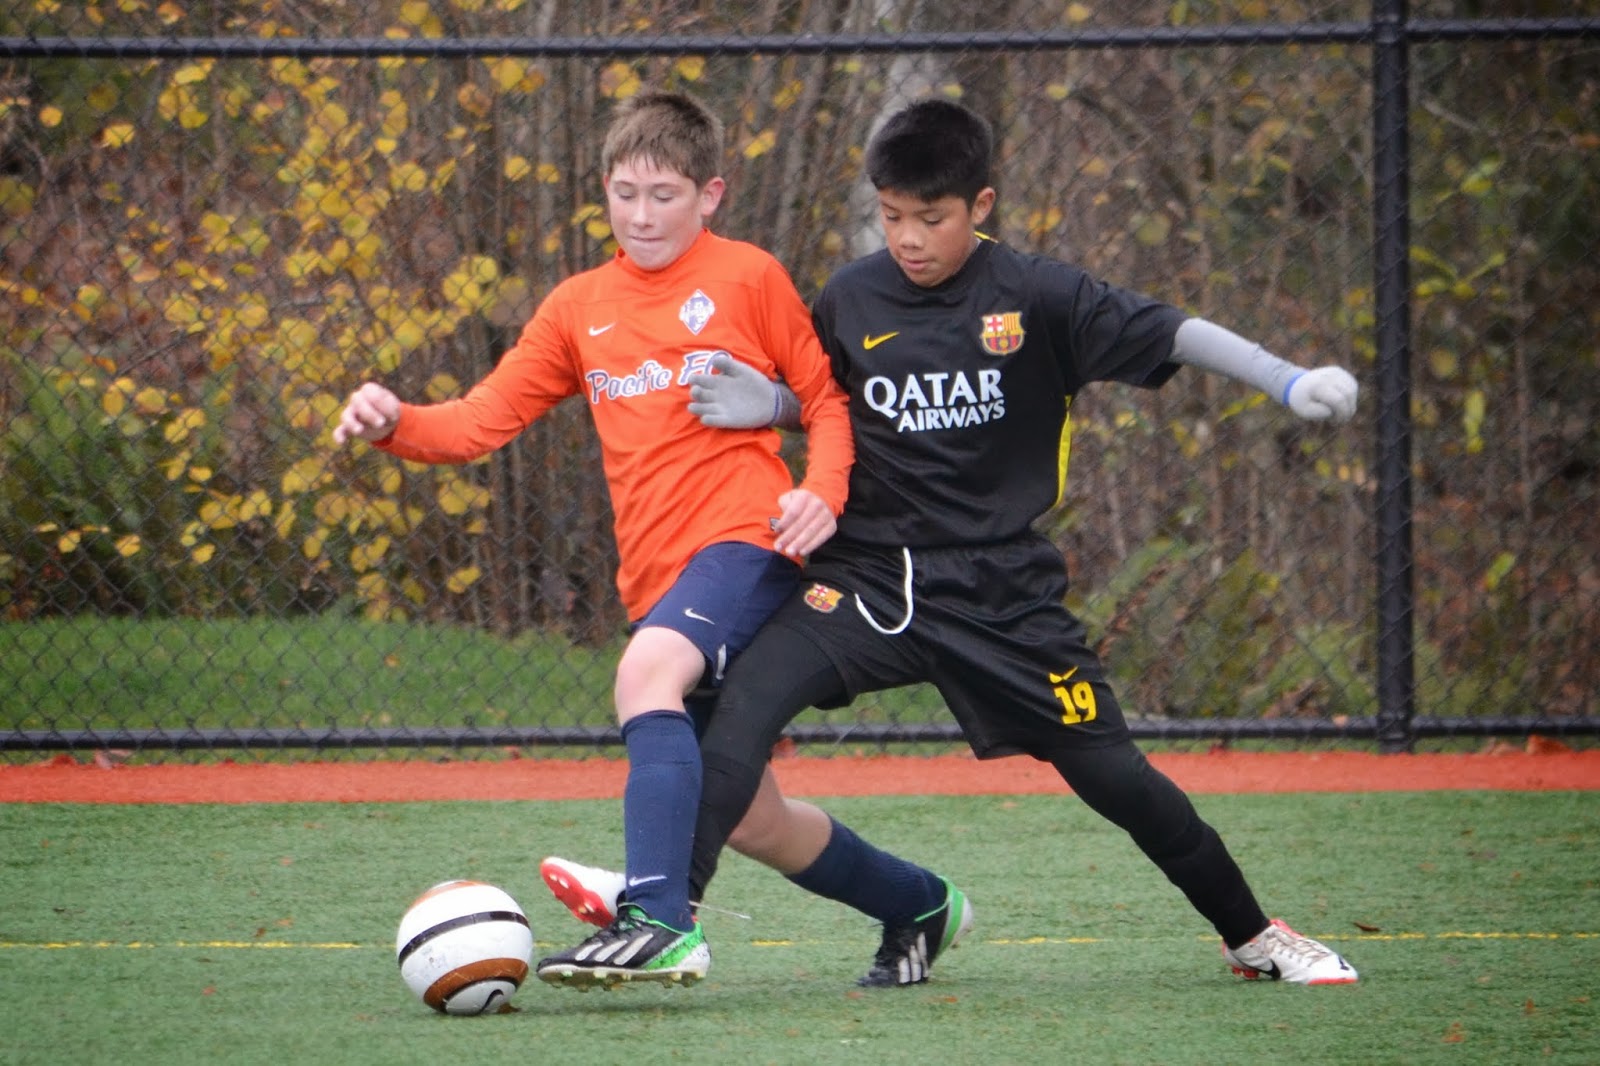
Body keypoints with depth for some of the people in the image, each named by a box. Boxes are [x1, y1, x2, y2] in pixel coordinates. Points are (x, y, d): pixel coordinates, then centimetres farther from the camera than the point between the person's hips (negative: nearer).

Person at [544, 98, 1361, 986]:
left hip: (1004, 595, -2)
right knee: (749, 694, -24)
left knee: (1113, 777, 0)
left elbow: (1171, 335, -10)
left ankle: (1252, 936, 21)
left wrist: (1290, 382, -21)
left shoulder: (1037, 297, -6)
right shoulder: (850, 301, 2)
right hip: (868, 579, 2)